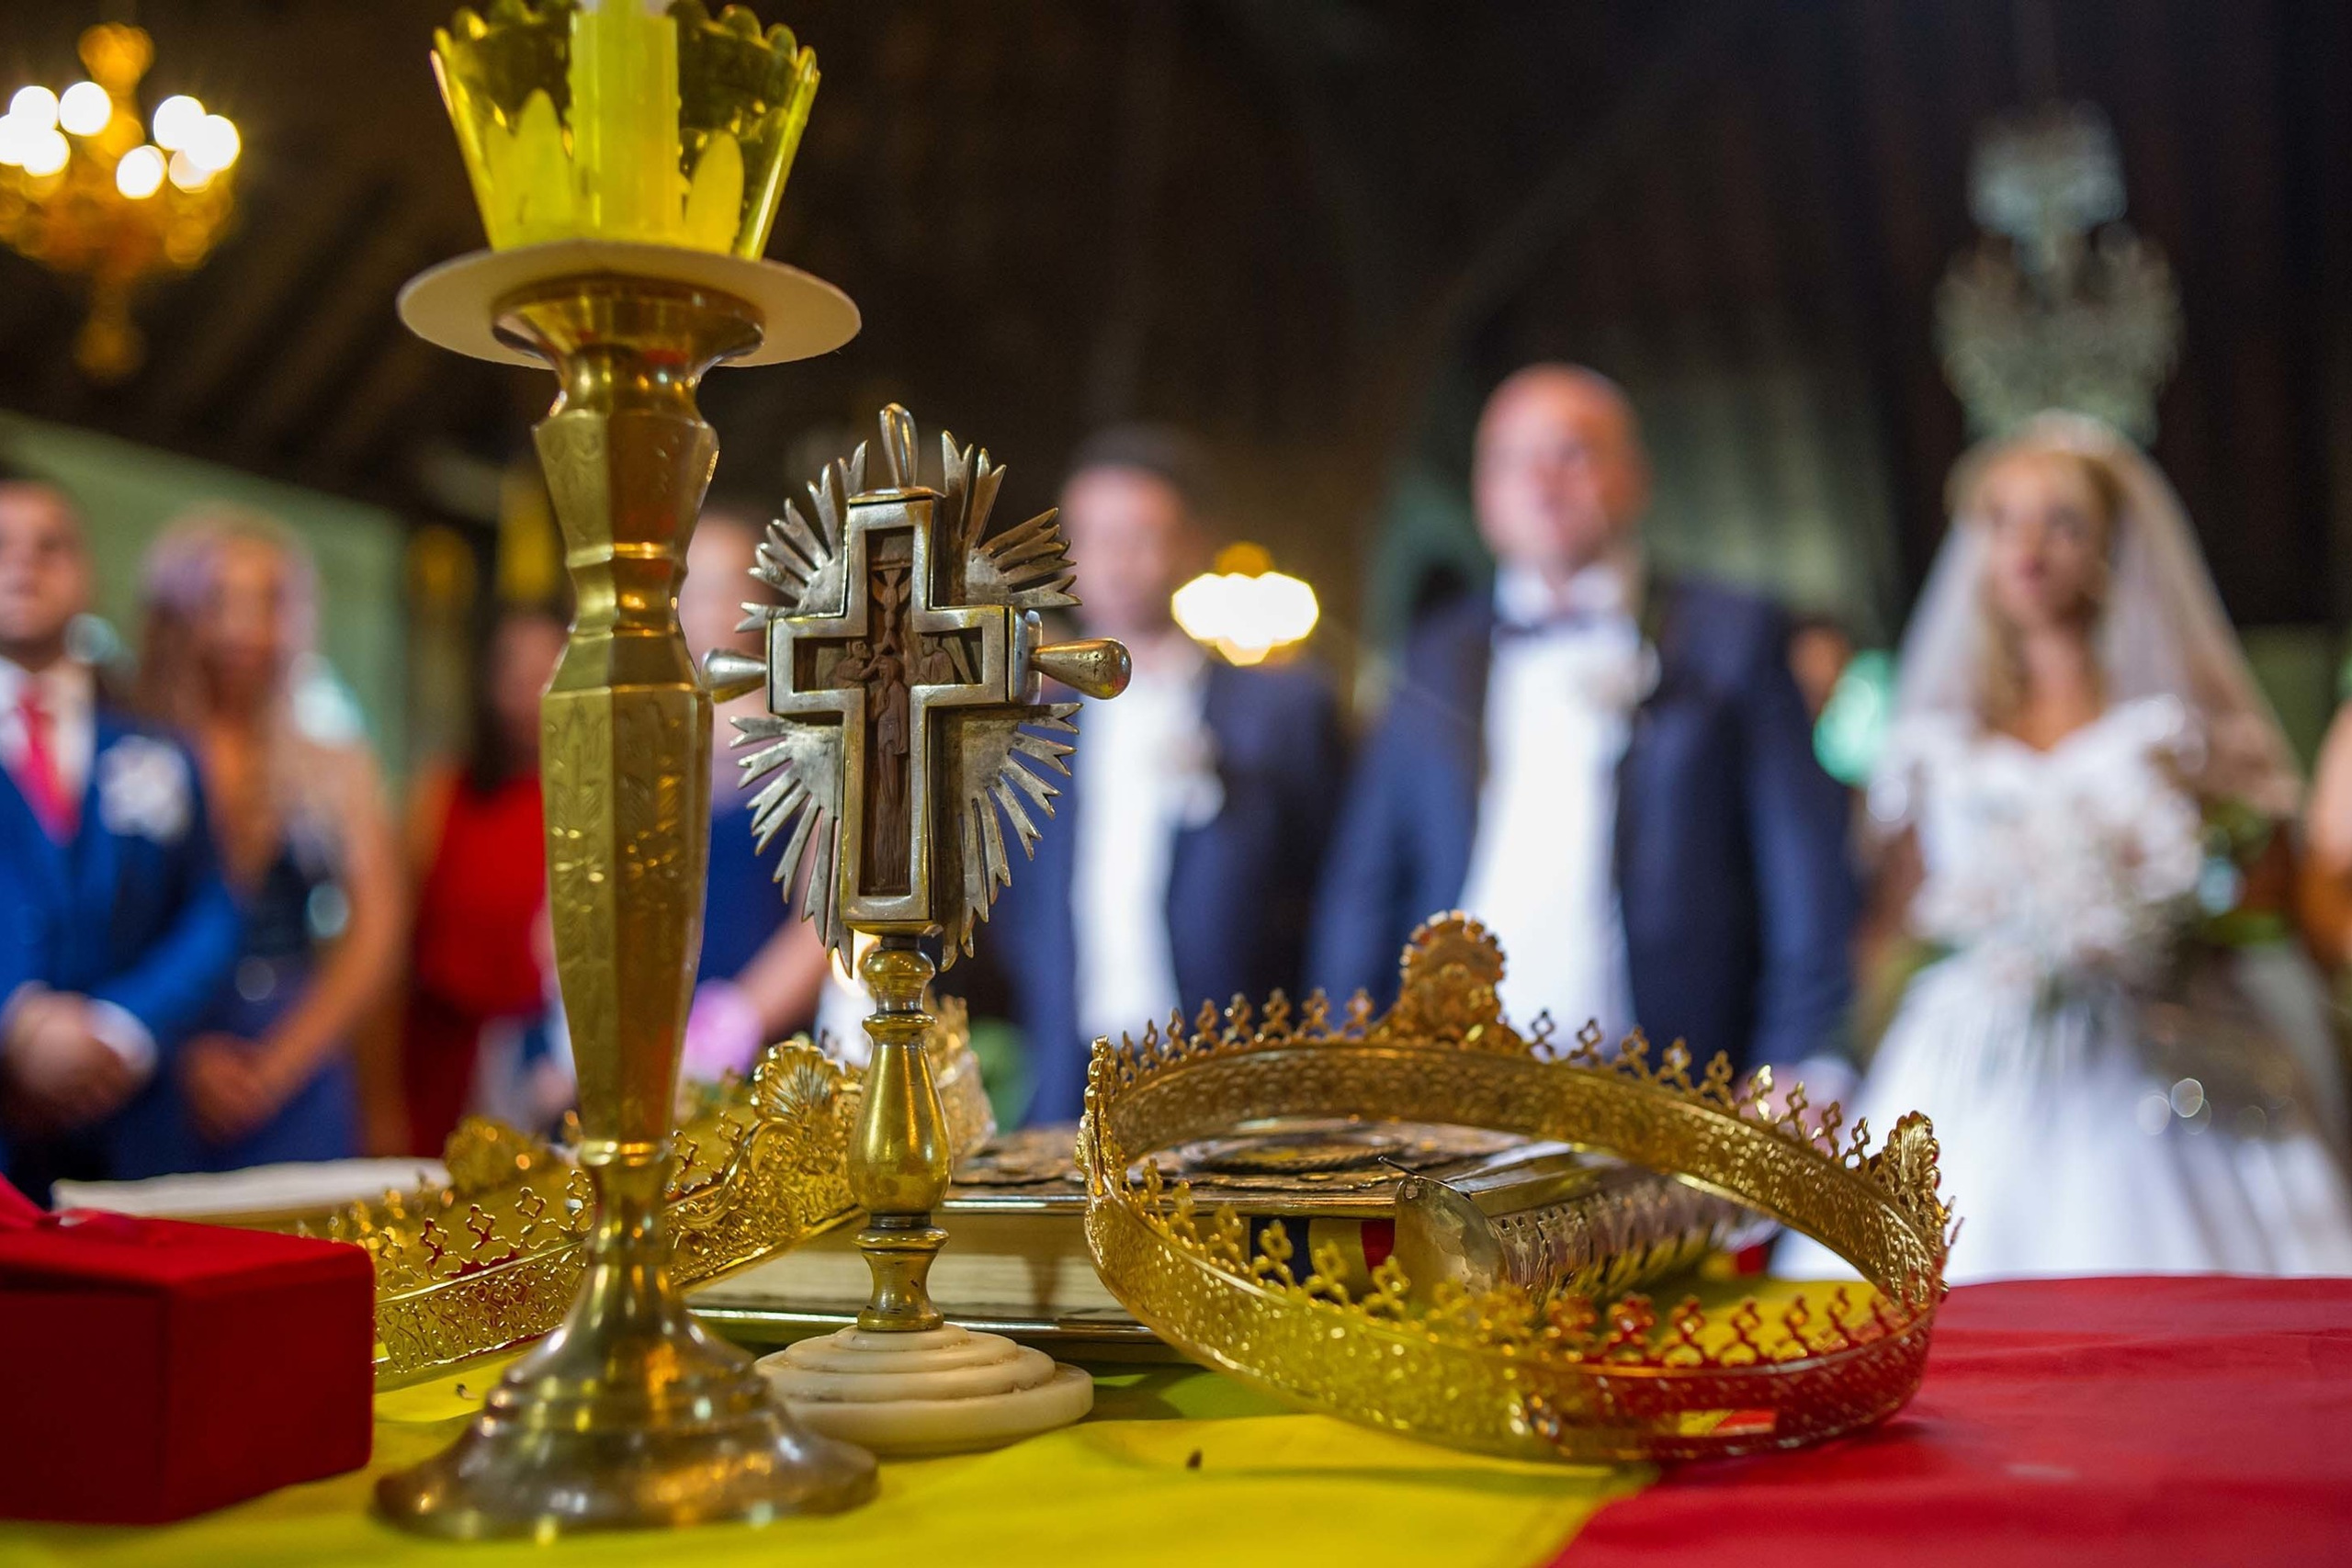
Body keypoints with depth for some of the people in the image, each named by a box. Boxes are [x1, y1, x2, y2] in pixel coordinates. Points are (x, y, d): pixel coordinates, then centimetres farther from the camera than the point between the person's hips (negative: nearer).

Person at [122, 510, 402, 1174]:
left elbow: (374, 940, 4)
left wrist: (274, 1068, -4)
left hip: (298, 1086, 2)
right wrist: (188, 1057, -12)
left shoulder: (338, 768, 9)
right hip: (163, 1087, -2)